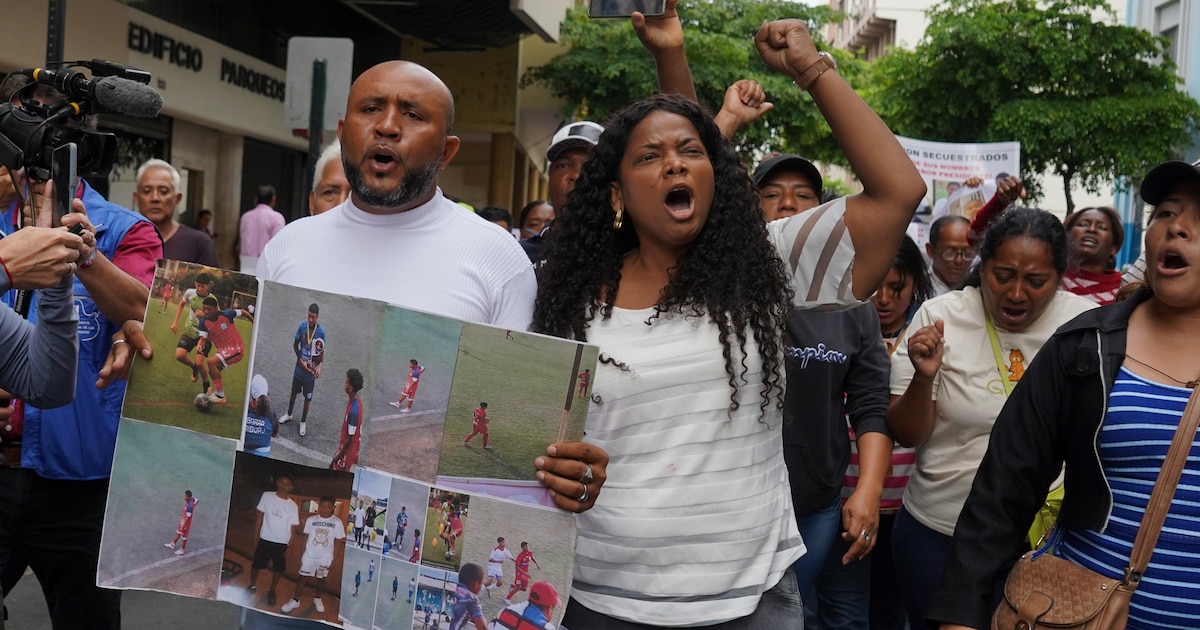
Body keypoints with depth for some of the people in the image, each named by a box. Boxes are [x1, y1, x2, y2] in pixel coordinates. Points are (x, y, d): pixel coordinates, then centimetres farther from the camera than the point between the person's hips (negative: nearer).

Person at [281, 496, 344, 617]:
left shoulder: (337, 522, -9)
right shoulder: (311, 520, -6)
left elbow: (338, 541, -3)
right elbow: (306, 537, 2)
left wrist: (334, 558, -3)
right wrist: (302, 554, 3)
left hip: (325, 557, 0)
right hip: (309, 555, 0)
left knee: (321, 579, 13)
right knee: (303, 577, 5)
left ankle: (317, 598, 34)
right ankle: (295, 600, 16)